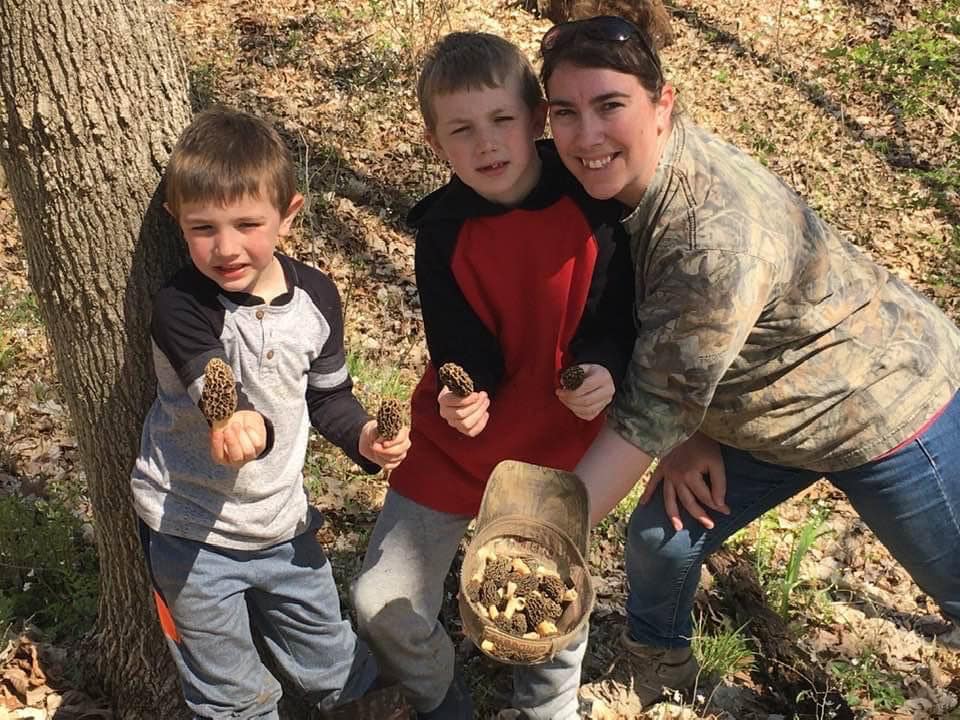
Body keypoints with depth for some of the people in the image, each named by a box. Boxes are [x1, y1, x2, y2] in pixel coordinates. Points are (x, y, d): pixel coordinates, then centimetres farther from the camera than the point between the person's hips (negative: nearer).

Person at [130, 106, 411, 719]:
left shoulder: (315, 296, -8)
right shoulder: (181, 307, -21)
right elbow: (213, 385, -38)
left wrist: (362, 436, -14)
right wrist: (241, 422, -61)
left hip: (283, 522, 4)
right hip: (192, 533, -3)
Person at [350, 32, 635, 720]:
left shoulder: (592, 205, -15)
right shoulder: (442, 231, -13)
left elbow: (615, 315, -6)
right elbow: (464, 353, -12)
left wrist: (601, 369, -27)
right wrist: (462, 398, -33)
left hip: (559, 442, 0)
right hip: (458, 437, 1)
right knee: (382, 601, 2)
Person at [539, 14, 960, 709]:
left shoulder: (719, 234, -37)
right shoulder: (615, 176, -12)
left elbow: (655, 408, -31)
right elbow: (662, 336, 0)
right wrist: (690, 437, -8)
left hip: (885, 409, -7)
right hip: (758, 411, 7)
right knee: (661, 539, 9)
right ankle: (661, 660, 39)